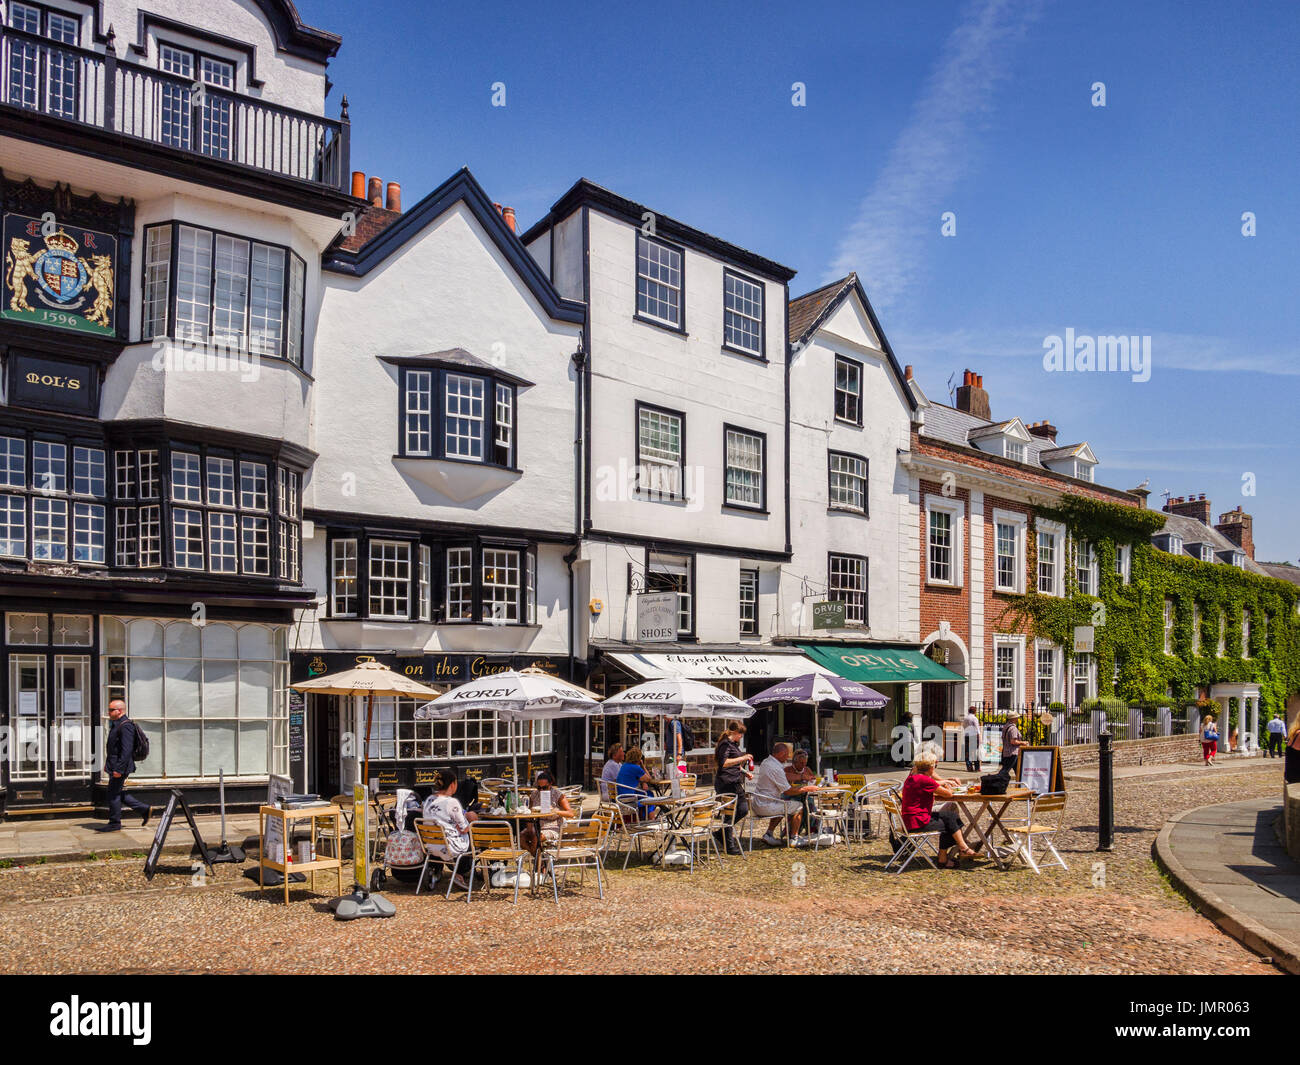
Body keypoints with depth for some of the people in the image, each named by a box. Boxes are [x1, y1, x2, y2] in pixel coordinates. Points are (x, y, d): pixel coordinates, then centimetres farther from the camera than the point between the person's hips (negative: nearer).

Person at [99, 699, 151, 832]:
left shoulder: (125, 726, -18)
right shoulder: (116, 725, 16)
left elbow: (126, 750, -24)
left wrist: (119, 769, -26)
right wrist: (108, 764, 22)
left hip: (120, 767, -10)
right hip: (114, 766, 10)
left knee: (114, 794, -3)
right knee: (118, 794, 14)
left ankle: (114, 824, 7)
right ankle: (145, 809, 18)